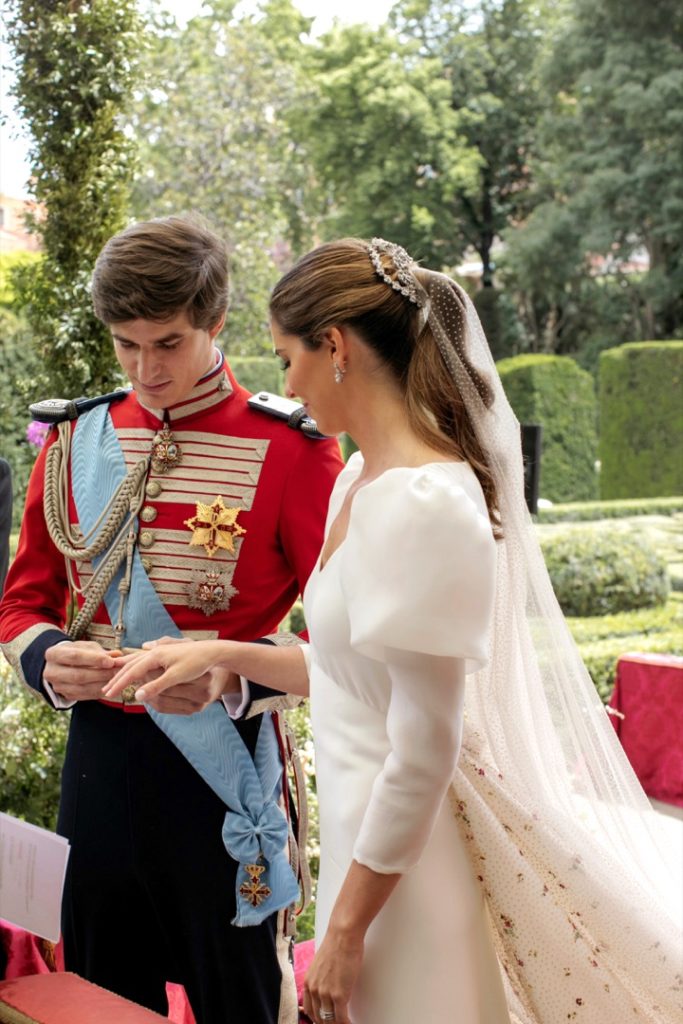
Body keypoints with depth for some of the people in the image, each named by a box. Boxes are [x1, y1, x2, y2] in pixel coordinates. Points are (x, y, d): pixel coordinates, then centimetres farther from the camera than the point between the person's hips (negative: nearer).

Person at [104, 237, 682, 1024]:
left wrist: (345, 931, -15)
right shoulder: (361, 480, 5)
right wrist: (221, 656, 11)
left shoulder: (426, 505, -23)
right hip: (370, 821, 9)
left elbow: (424, 757, -22)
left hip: (415, 856, -9)